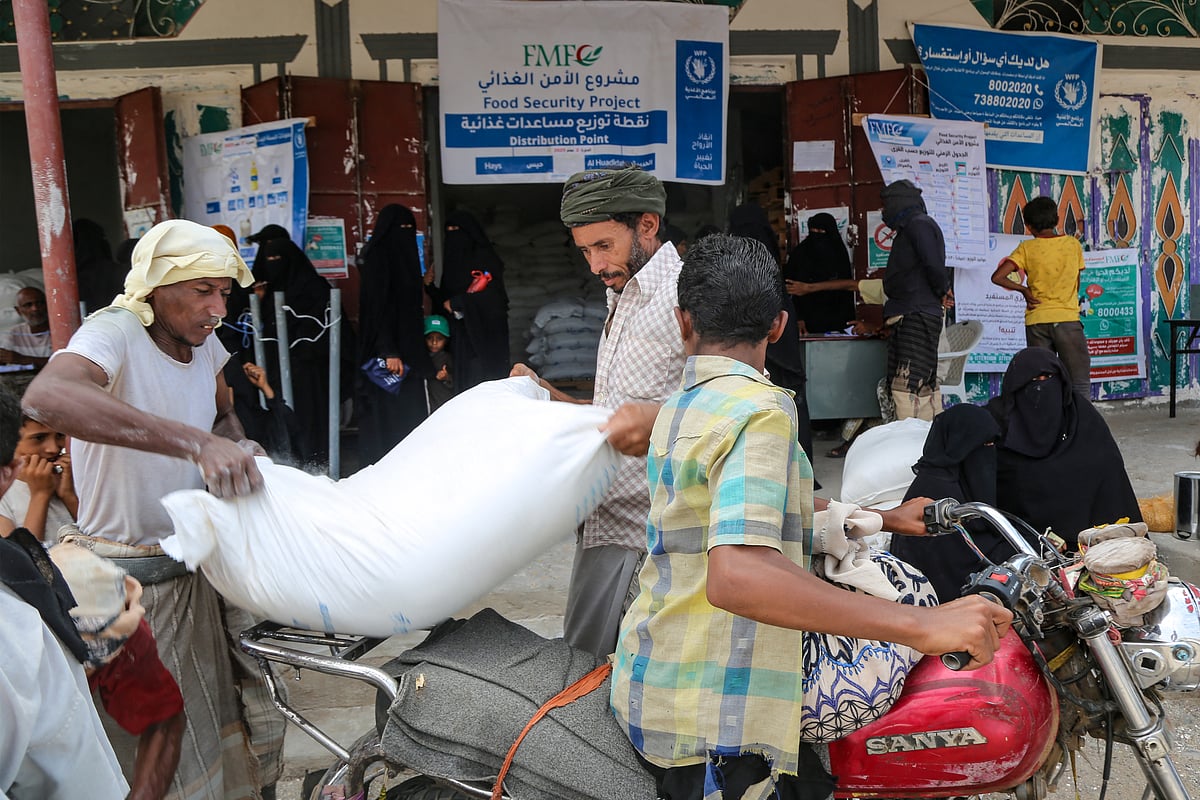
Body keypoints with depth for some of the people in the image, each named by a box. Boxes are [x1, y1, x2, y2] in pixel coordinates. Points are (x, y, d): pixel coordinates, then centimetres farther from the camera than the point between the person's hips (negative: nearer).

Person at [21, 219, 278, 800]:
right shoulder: (115, 332, -22)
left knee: (213, 709, 20)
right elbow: (46, 397, -45)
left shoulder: (202, 339, -1)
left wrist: (238, 448, -6)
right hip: (129, 580, -6)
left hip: (190, 566, 7)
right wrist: (196, 442, -49)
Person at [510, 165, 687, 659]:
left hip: (645, 534, -9)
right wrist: (545, 395, 11)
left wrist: (659, 419, -38)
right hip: (606, 523, 9)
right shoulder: (623, 299, 20)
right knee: (582, 666, 15)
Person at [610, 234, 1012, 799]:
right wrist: (921, 626, -34)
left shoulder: (677, 407, 9)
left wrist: (885, 518, 23)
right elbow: (735, 577, -34)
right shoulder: (760, 411, -19)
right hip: (713, 719, -8)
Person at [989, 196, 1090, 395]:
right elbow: (1076, 284, 10)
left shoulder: (1026, 248, -1)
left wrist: (1023, 289, 1)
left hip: (1036, 320, 0)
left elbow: (997, 277, -12)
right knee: (1079, 383, 4)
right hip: (1067, 318, 0)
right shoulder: (1073, 244, 4)